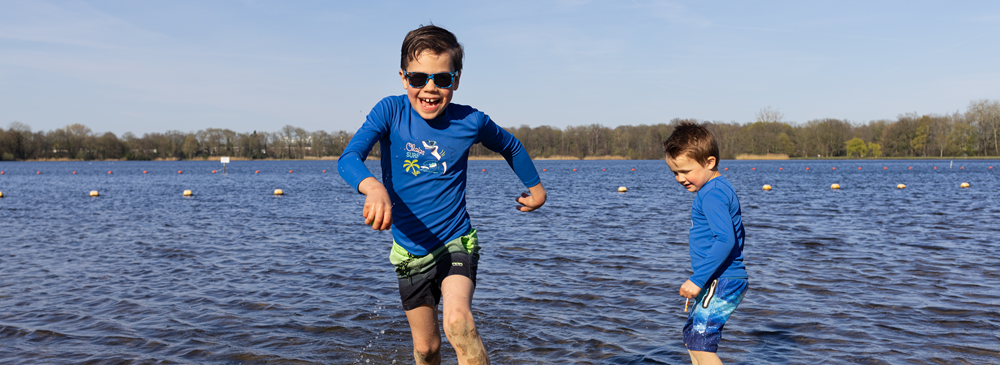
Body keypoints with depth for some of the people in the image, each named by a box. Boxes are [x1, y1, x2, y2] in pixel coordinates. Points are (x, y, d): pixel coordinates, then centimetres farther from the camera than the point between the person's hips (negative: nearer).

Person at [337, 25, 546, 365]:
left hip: (455, 243, -2)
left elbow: (510, 146, 11)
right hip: (409, 251, 2)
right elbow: (348, 158, -27)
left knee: (458, 323, -29)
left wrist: (536, 186, 23)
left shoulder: (469, 121, -10)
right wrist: (373, 186, -48)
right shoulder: (390, 111, -12)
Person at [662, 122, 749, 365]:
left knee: (700, 342, -13)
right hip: (727, 280, 11)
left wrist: (698, 279, -26)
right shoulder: (722, 188, 14)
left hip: (721, 282, -11)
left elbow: (726, 240, -27)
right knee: (692, 334, 21)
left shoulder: (712, 194, -18)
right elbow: (735, 236, 22)